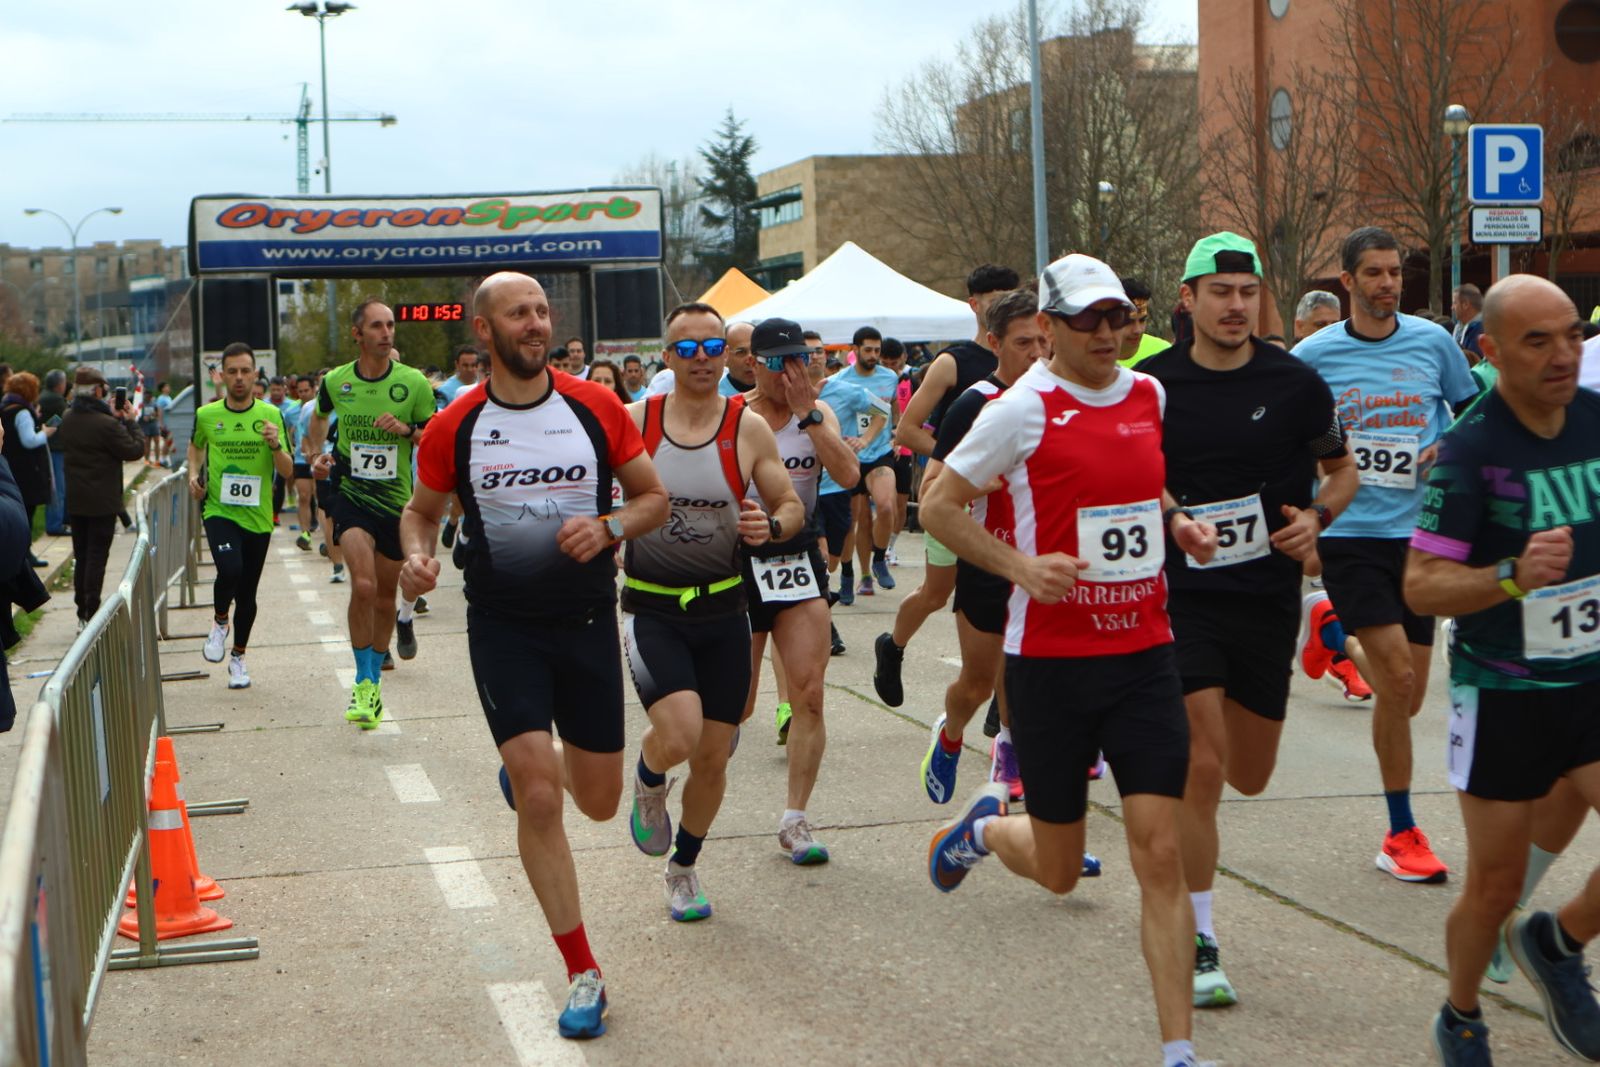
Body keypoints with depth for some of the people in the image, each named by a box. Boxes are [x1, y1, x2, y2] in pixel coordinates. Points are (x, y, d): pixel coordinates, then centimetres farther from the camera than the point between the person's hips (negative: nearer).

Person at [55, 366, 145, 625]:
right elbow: (135, 449, -14)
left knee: (81, 557, 14)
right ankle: (92, 616, -3)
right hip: (102, 502, -7)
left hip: (74, 501, 7)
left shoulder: (67, 420, 4)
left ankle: (82, 614, 18)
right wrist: (129, 422, 0)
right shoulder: (106, 424, -21)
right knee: (97, 557, -2)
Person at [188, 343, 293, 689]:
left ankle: (239, 657, 29)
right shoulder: (206, 415, 1)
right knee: (230, 569, -27)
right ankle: (219, 622, 3)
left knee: (247, 593, 9)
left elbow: (288, 473, -1)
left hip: (258, 517, 1)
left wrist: (275, 445, -19)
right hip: (219, 511, -1)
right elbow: (196, 446, 24)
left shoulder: (271, 414, -1)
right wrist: (194, 474, 5)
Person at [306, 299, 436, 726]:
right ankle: (363, 683, -8)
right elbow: (318, 419, 21)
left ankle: (373, 681, 29)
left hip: (396, 500, 1)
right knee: (363, 585, -20)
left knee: (385, 596, 11)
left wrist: (408, 430, -17)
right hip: (351, 494, -1)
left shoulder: (414, 383, -6)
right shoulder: (335, 381, -1)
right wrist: (317, 454, 4)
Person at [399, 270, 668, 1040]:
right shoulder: (454, 428, -5)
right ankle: (582, 974, 2)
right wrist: (416, 556, -12)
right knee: (538, 801, -11)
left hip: (587, 621, 2)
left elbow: (653, 498, 4)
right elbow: (421, 510, 10)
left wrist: (608, 528, -16)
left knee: (599, 800, 10)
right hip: (503, 625, -2)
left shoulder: (597, 409, -4)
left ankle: (525, 767, 46)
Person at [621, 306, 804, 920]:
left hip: (723, 609, 2)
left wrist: (770, 526, -17)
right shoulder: (634, 422, -4)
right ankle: (648, 781, 14)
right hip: (651, 610, -2)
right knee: (678, 735, -24)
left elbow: (792, 505, 5)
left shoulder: (748, 428, -2)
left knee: (713, 758, 8)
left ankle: (684, 867, 34)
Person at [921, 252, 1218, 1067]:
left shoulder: (1150, 396, 8)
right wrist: (1022, 567, -16)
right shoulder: (1025, 409, -9)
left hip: (1144, 653, 4)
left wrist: (1180, 526, 6)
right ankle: (985, 825, 42)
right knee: (1058, 871, 7)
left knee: (1160, 854, -5)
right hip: (1052, 658, -3)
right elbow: (938, 505, -4)